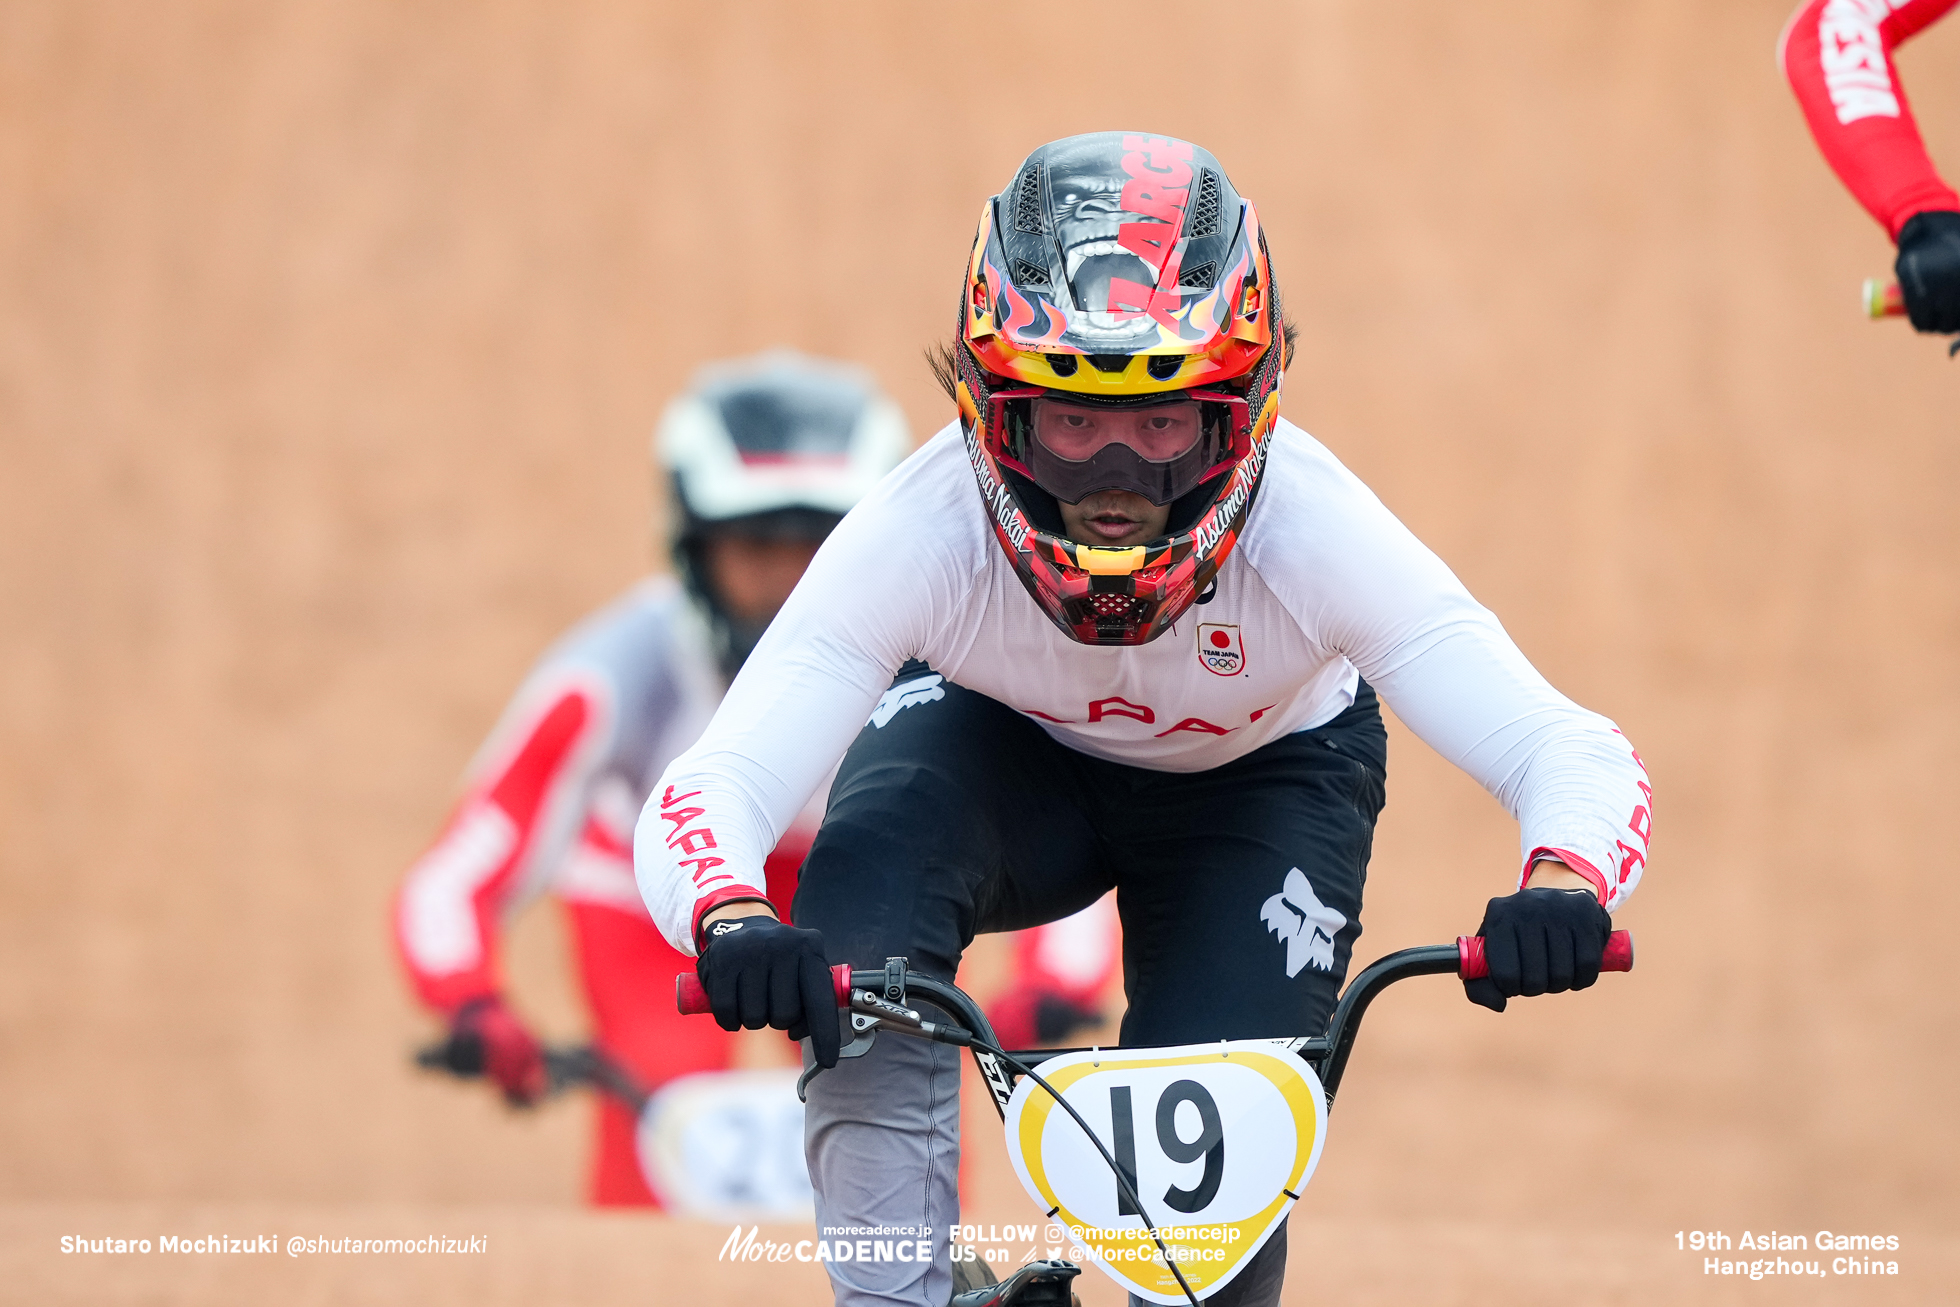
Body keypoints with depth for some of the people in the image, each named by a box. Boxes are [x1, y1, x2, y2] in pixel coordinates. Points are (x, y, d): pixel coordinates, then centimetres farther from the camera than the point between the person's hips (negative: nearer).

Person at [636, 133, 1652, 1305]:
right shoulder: (925, 535, -36)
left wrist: (1563, 889, -63)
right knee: (870, 871, -34)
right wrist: (735, 925, -67)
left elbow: (1578, 757, -40)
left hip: (1259, 777, 0)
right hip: (995, 743, 0)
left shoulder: (1312, 536, -36)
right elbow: (701, 798, -43)